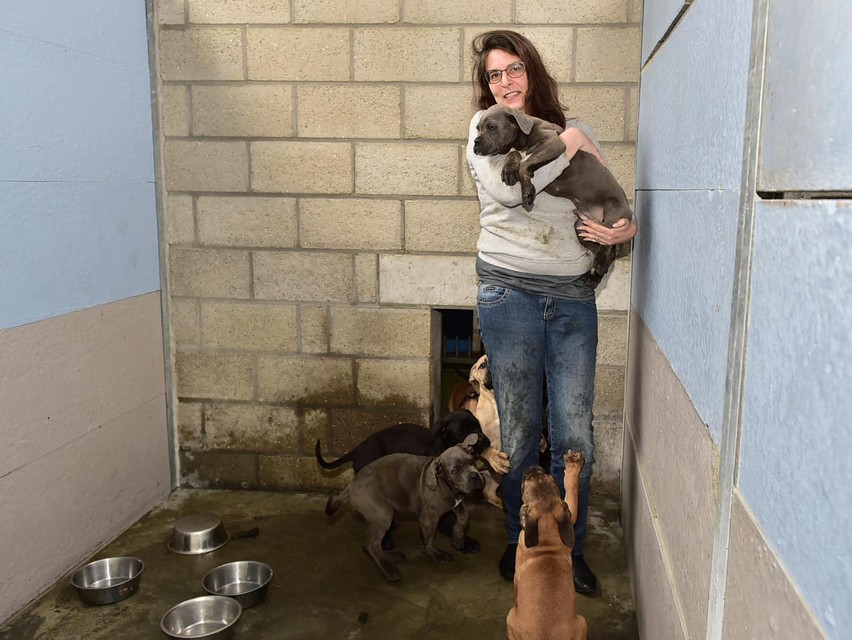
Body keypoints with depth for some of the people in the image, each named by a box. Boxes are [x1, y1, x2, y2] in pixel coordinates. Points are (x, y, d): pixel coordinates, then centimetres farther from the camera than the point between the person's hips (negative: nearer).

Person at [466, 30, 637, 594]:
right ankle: (522, 540, 28)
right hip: (510, 291, -2)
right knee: (519, 427, 8)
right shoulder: (487, 126, 3)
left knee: (575, 432, 4)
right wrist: (566, 145, -9)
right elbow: (505, 189, -18)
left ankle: (570, 546, 23)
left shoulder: (575, 131, 11)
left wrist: (626, 230, -6)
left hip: (574, 296, 2)